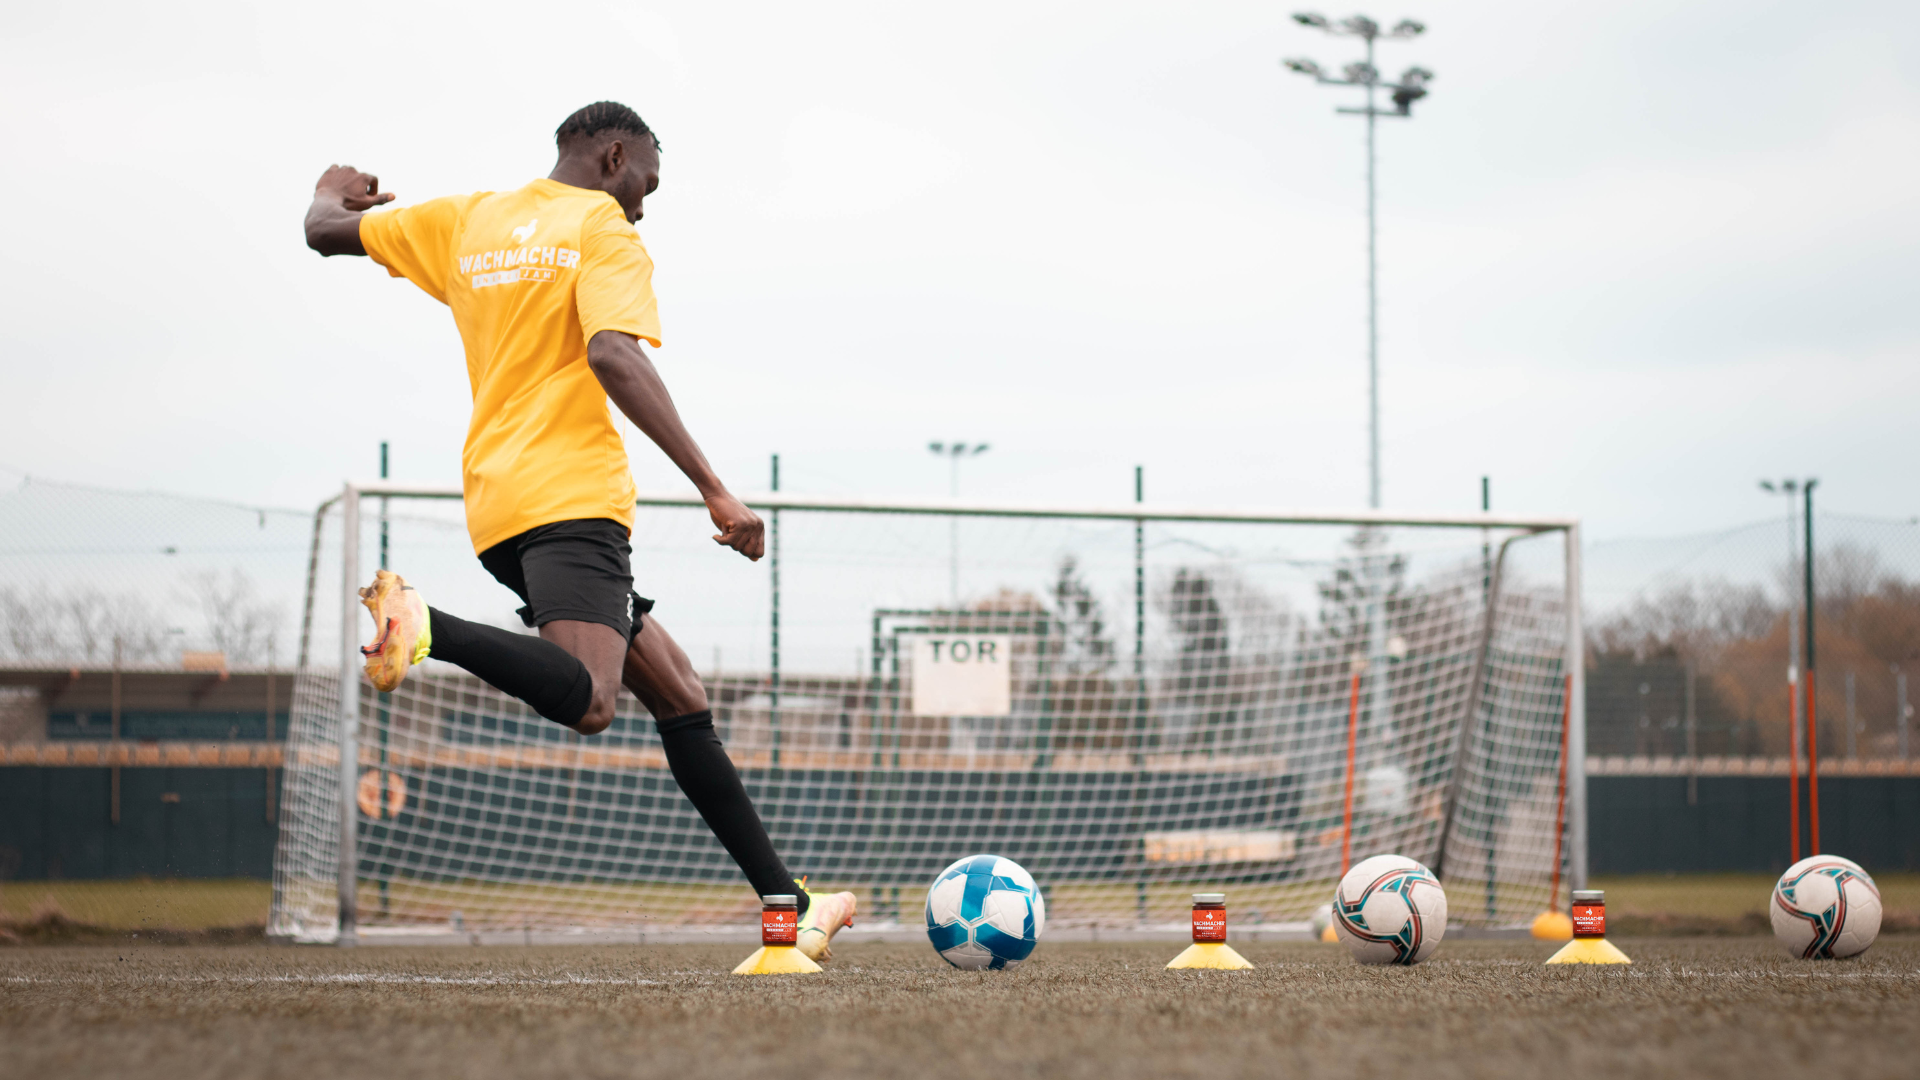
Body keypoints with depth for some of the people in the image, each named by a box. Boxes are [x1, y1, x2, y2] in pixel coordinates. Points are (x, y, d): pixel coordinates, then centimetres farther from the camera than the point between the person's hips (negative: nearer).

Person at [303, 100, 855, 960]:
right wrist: (713, 490, -20)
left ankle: (785, 903, 9)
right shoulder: (601, 228, 0)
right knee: (585, 701, -30)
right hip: (569, 495, -9)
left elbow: (326, 233, 27)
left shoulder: (468, 220, 20)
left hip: (496, 503, 9)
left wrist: (330, 195, 52)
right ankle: (420, 626, -40)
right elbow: (613, 355, -17)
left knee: (677, 694, 11)